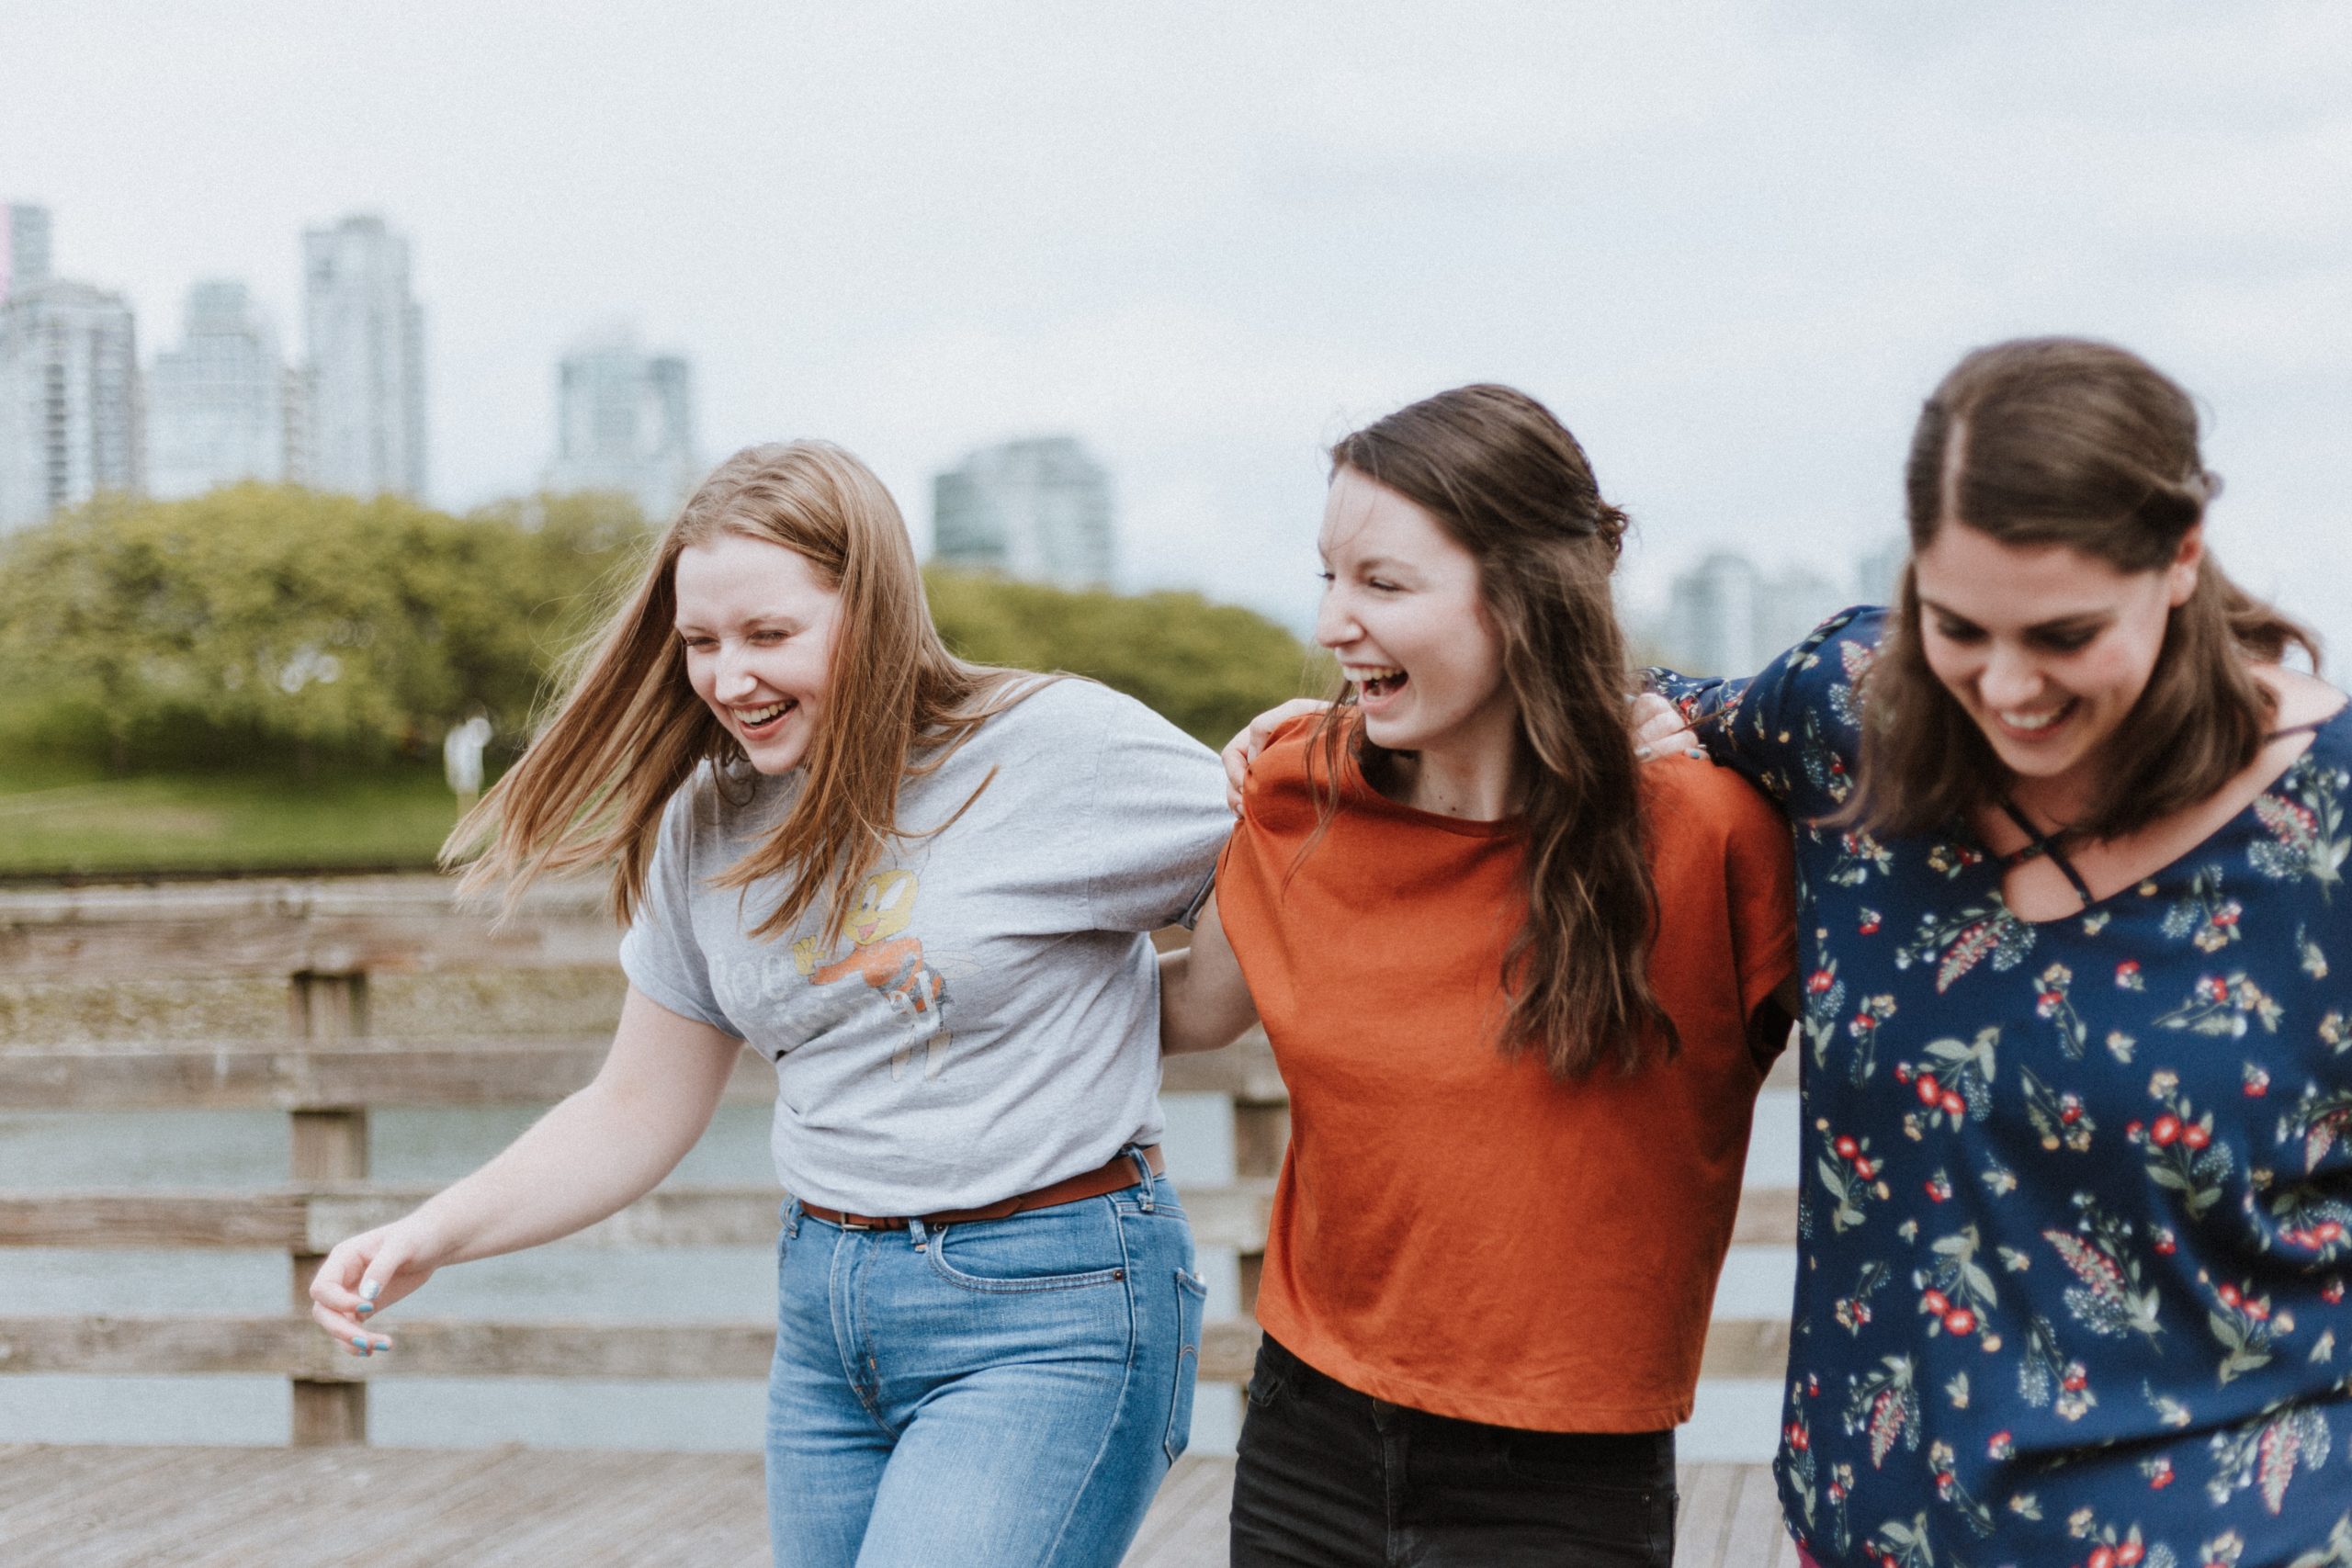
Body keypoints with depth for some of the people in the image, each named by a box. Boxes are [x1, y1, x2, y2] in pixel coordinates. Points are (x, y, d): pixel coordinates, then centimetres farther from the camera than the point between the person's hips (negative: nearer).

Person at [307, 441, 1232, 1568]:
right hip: (824, 1314, 6)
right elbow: (635, 1115, 12)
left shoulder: (1059, 747, -11)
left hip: (1049, 1315, -6)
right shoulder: (708, 826, 6)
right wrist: (432, 1237, 2)